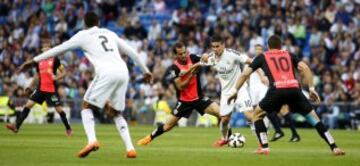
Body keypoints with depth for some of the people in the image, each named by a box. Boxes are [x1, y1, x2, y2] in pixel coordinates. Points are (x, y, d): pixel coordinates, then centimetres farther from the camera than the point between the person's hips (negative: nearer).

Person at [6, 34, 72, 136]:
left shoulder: (55, 59, -5)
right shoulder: (39, 60, 9)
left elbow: (63, 72, -2)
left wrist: (57, 77, -22)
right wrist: (31, 87, 17)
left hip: (52, 89, -4)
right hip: (41, 88, 4)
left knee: (58, 109, 0)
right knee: (28, 104, -6)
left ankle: (68, 129, 19)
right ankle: (17, 126, -9)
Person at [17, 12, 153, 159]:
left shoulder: (83, 36, 13)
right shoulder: (109, 33, 27)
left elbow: (58, 49, 15)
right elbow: (131, 52, 28)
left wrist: (34, 61, 20)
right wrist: (145, 71, 38)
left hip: (106, 73, -5)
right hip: (123, 72, 5)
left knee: (87, 107, 7)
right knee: (116, 113, 19)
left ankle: (92, 140, -18)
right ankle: (130, 148, 4)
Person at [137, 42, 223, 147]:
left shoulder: (192, 58, -7)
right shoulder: (174, 68, -16)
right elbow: (180, 87, -21)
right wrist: (191, 74, -30)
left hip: (199, 98, 2)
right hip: (184, 101, -2)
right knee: (169, 125, 2)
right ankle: (149, 138, 23)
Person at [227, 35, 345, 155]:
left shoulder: (262, 57, 23)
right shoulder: (289, 55, 26)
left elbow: (245, 74, 21)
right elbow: (304, 68, 11)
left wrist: (235, 90, 30)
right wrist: (312, 89, 11)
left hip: (276, 90, -2)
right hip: (294, 89, 2)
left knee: (257, 115, 22)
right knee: (313, 117, 15)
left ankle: (264, 147, 10)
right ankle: (334, 148, 6)